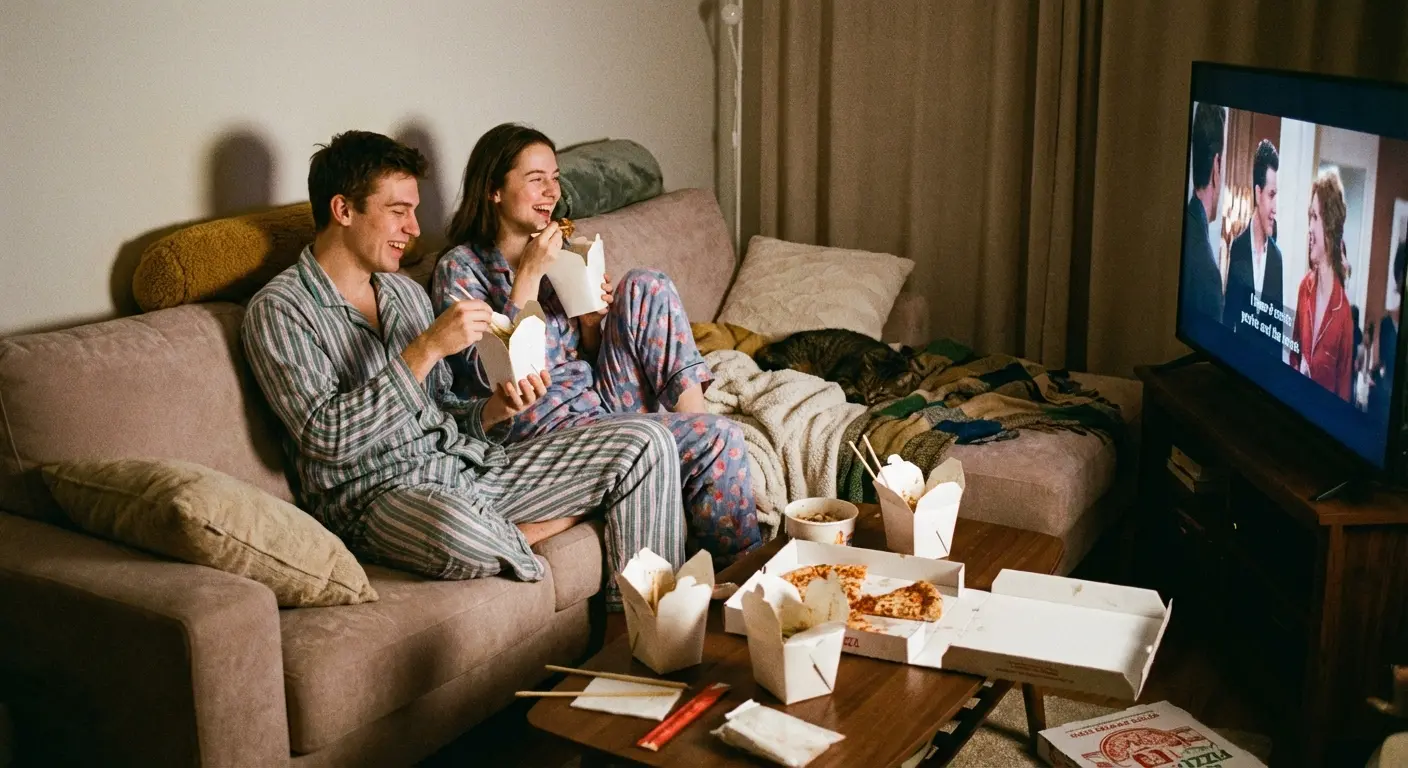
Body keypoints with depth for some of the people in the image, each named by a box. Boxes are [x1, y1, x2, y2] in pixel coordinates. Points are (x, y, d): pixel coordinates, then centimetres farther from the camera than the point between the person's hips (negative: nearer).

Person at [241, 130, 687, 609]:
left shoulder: (407, 292, 17)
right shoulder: (279, 309, -6)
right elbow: (326, 437, -19)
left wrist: (496, 409, -3)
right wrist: (428, 348, -21)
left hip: (466, 463, 7)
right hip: (377, 493, -7)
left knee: (646, 444, -5)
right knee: (461, 533, -44)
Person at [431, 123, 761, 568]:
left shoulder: (559, 253, 16)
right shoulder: (460, 268, -4)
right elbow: (489, 374, -16)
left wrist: (592, 322, -4)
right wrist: (529, 275, -17)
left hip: (602, 399, 7)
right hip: (544, 421, -6)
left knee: (645, 287, -12)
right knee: (717, 439, -21)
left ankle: (694, 419, -14)